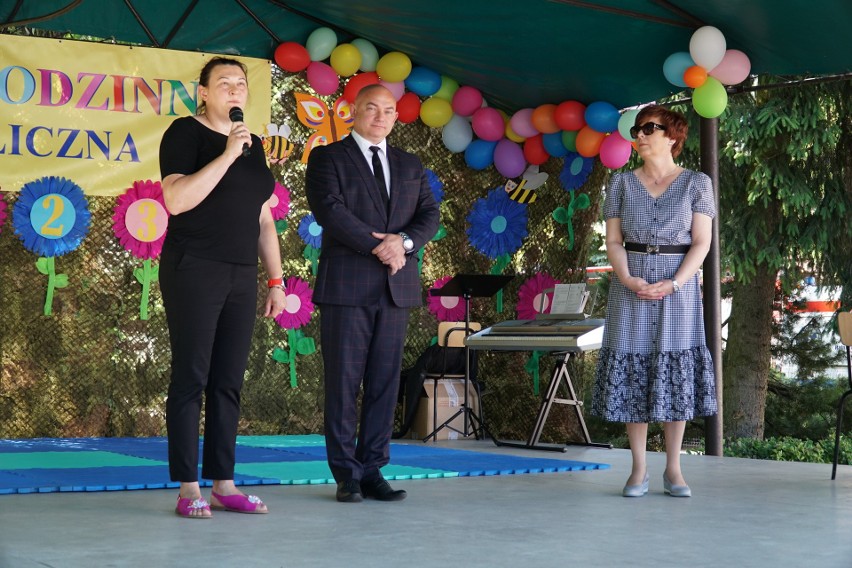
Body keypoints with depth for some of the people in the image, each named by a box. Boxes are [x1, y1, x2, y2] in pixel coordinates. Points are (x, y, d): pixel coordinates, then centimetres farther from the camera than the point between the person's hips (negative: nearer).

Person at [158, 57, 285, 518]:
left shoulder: (253, 144, 17)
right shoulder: (185, 133, -2)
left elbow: (264, 220, 19)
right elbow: (176, 200, -17)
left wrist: (276, 281, 14)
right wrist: (227, 154, -20)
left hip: (241, 277, 6)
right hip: (193, 272, -6)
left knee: (228, 383, 5)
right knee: (191, 378, -5)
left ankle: (224, 484, 9)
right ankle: (188, 489, -2)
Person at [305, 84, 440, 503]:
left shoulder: (410, 166, 19)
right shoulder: (327, 158, 5)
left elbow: (429, 215, 9)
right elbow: (329, 209, -10)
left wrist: (403, 241, -11)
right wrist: (378, 246, -14)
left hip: (397, 287, 4)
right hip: (346, 286, -4)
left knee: (385, 381, 3)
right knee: (343, 382, -2)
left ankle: (372, 471, 8)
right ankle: (347, 475, 4)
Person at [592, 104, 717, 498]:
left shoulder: (696, 183, 2)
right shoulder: (621, 183, 7)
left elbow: (701, 243, -3)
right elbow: (613, 241, 3)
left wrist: (673, 284, -17)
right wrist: (628, 279, -15)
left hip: (678, 286, -1)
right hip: (631, 287, 1)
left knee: (675, 370, 0)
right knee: (632, 370, -1)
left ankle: (673, 468, 9)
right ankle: (638, 469, 7)